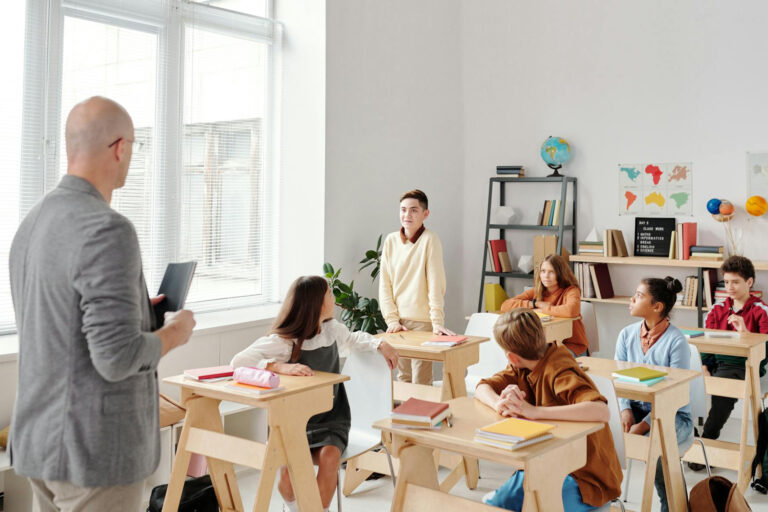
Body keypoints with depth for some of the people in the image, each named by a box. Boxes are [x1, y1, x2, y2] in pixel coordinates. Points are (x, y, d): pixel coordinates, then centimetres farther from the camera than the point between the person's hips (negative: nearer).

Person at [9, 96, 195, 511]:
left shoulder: (31, 225, 8)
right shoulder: (107, 231, -22)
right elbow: (117, 357, -26)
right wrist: (173, 333, -7)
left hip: (39, 441, 9)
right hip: (96, 449, -9)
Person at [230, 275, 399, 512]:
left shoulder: (331, 328, 3)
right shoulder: (283, 340, -13)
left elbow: (354, 339, 27)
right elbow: (239, 361, -23)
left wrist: (380, 344, 10)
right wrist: (280, 367, -36)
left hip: (331, 421, 3)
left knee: (328, 456, -28)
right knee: (289, 464, -27)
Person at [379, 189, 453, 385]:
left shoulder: (429, 240, -8)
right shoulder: (391, 241, 6)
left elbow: (435, 284, -13)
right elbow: (385, 285, 6)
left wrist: (437, 321, -18)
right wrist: (392, 319, -3)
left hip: (422, 322, -4)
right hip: (399, 321, 5)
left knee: (421, 383, -2)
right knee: (403, 379, 13)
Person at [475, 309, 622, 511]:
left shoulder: (559, 373, -25)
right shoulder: (526, 368, -1)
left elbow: (602, 411, -40)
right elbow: (482, 388, 1)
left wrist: (534, 411, -41)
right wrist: (500, 403, -23)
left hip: (586, 479, -7)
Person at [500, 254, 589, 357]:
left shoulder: (571, 291, -10)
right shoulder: (536, 292, 3)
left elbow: (571, 311, -36)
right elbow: (505, 305, -7)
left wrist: (543, 309, -20)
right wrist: (535, 303, -16)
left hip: (571, 345, -4)